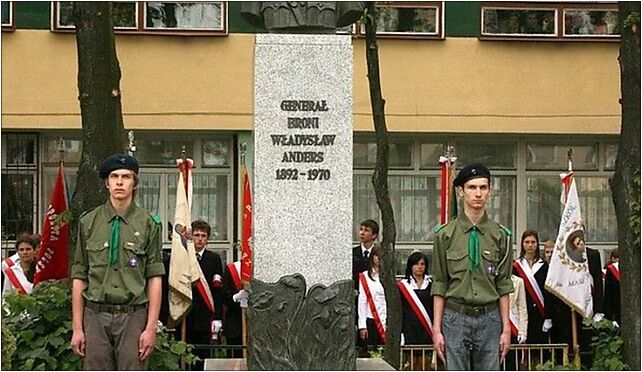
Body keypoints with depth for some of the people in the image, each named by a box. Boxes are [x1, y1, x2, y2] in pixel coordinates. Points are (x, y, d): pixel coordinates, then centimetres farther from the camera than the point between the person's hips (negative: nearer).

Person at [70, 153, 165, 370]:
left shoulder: (148, 224, 3)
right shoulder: (88, 222, 7)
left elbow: (155, 278, 0)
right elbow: (79, 277, 7)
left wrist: (151, 327, -7)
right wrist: (77, 327, 3)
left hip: (133, 317, -1)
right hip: (96, 316, 1)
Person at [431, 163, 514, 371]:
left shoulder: (500, 235, 5)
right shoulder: (446, 234, 1)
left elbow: (503, 285, 6)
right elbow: (439, 286, 2)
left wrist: (506, 328, 3)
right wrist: (436, 329, -2)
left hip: (489, 318, 2)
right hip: (455, 318, -1)